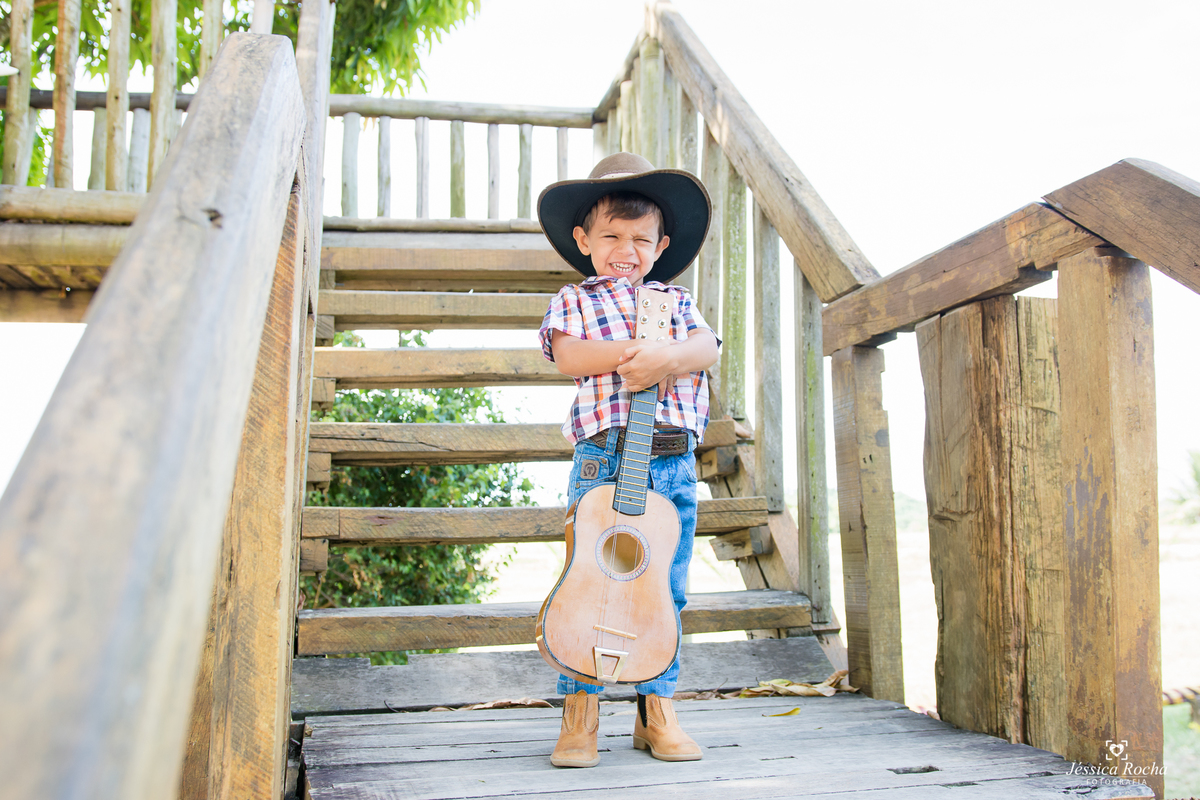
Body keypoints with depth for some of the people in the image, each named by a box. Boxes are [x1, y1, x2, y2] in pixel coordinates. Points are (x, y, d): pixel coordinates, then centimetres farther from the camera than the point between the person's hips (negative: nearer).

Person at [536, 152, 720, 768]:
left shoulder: (675, 299, 19)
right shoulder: (573, 300, 11)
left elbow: (707, 347, 1)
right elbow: (568, 354, -8)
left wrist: (667, 355, -18)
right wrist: (632, 351, -15)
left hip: (673, 458, 3)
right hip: (604, 456, -3)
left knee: (665, 590, 7)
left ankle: (657, 712, 18)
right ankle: (580, 716, 8)